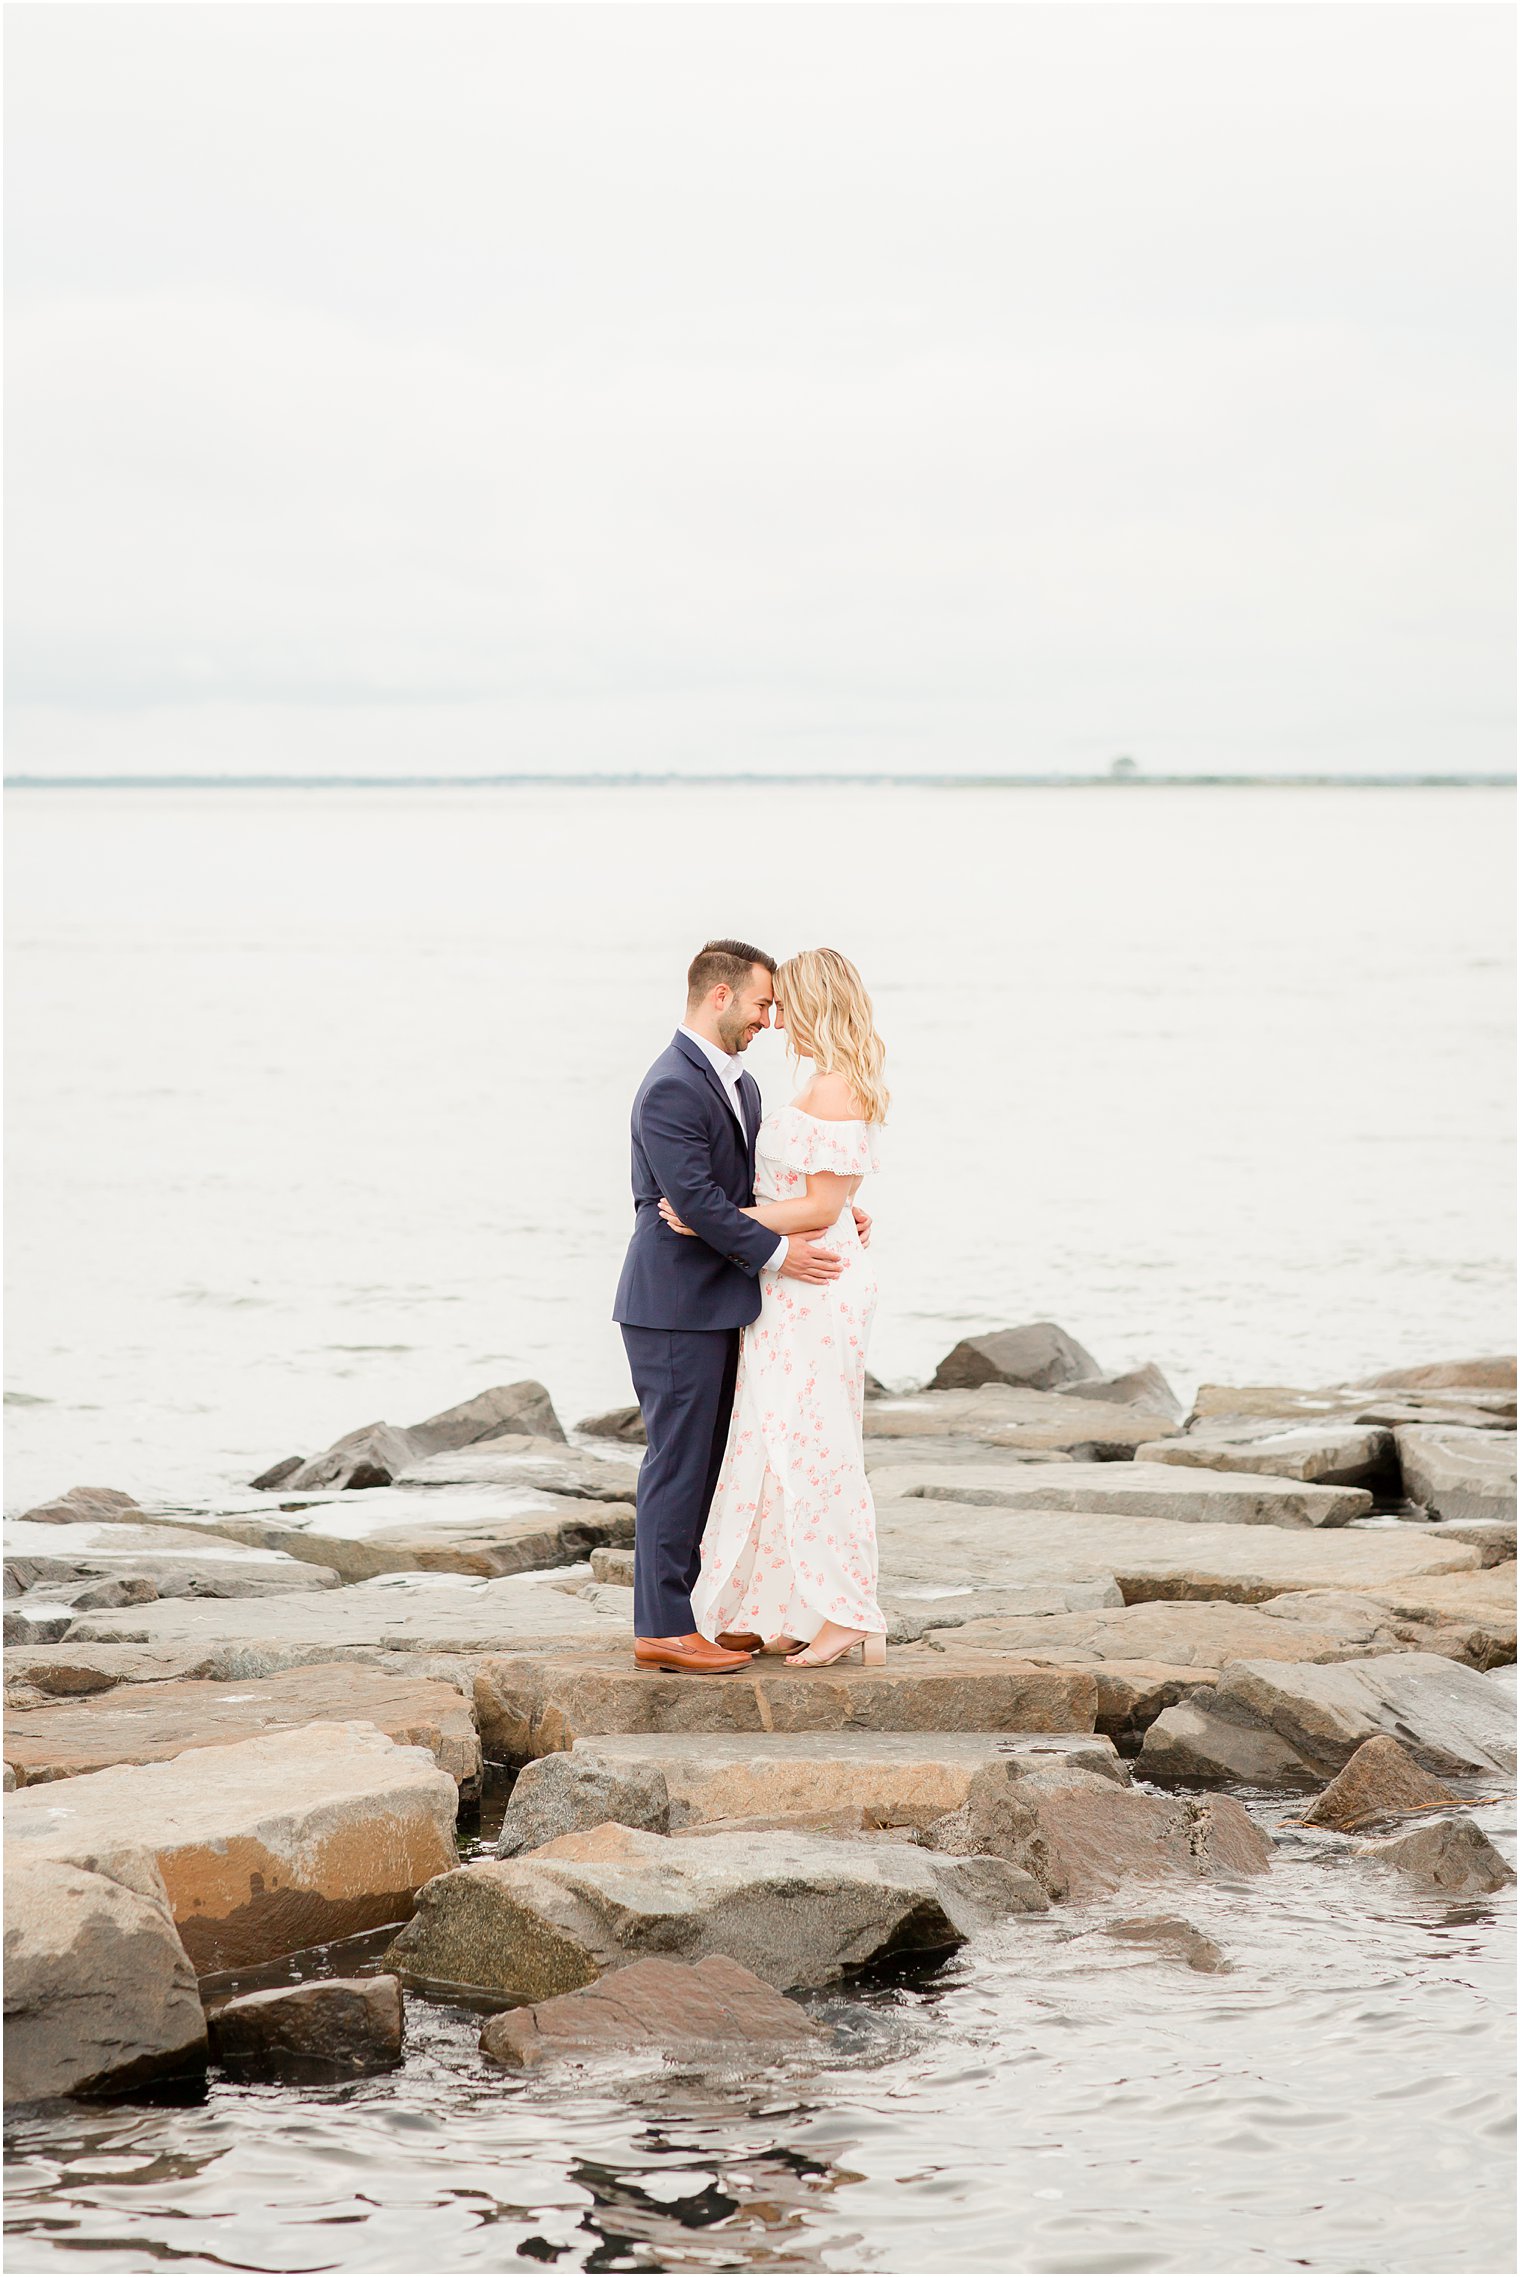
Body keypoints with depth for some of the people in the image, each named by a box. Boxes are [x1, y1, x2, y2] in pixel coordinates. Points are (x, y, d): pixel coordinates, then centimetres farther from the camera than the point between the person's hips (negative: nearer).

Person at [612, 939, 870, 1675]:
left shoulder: (740, 1085, 15)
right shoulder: (671, 1089, -17)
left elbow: (756, 1185, 21)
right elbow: (696, 1200, -22)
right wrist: (777, 1253, -18)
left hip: (717, 1307, 10)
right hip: (675, 1309, -10)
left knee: (702, 1467, 11)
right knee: (677, 1465, -6)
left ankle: (673, 1615, 16)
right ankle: (661, 1629, -2)